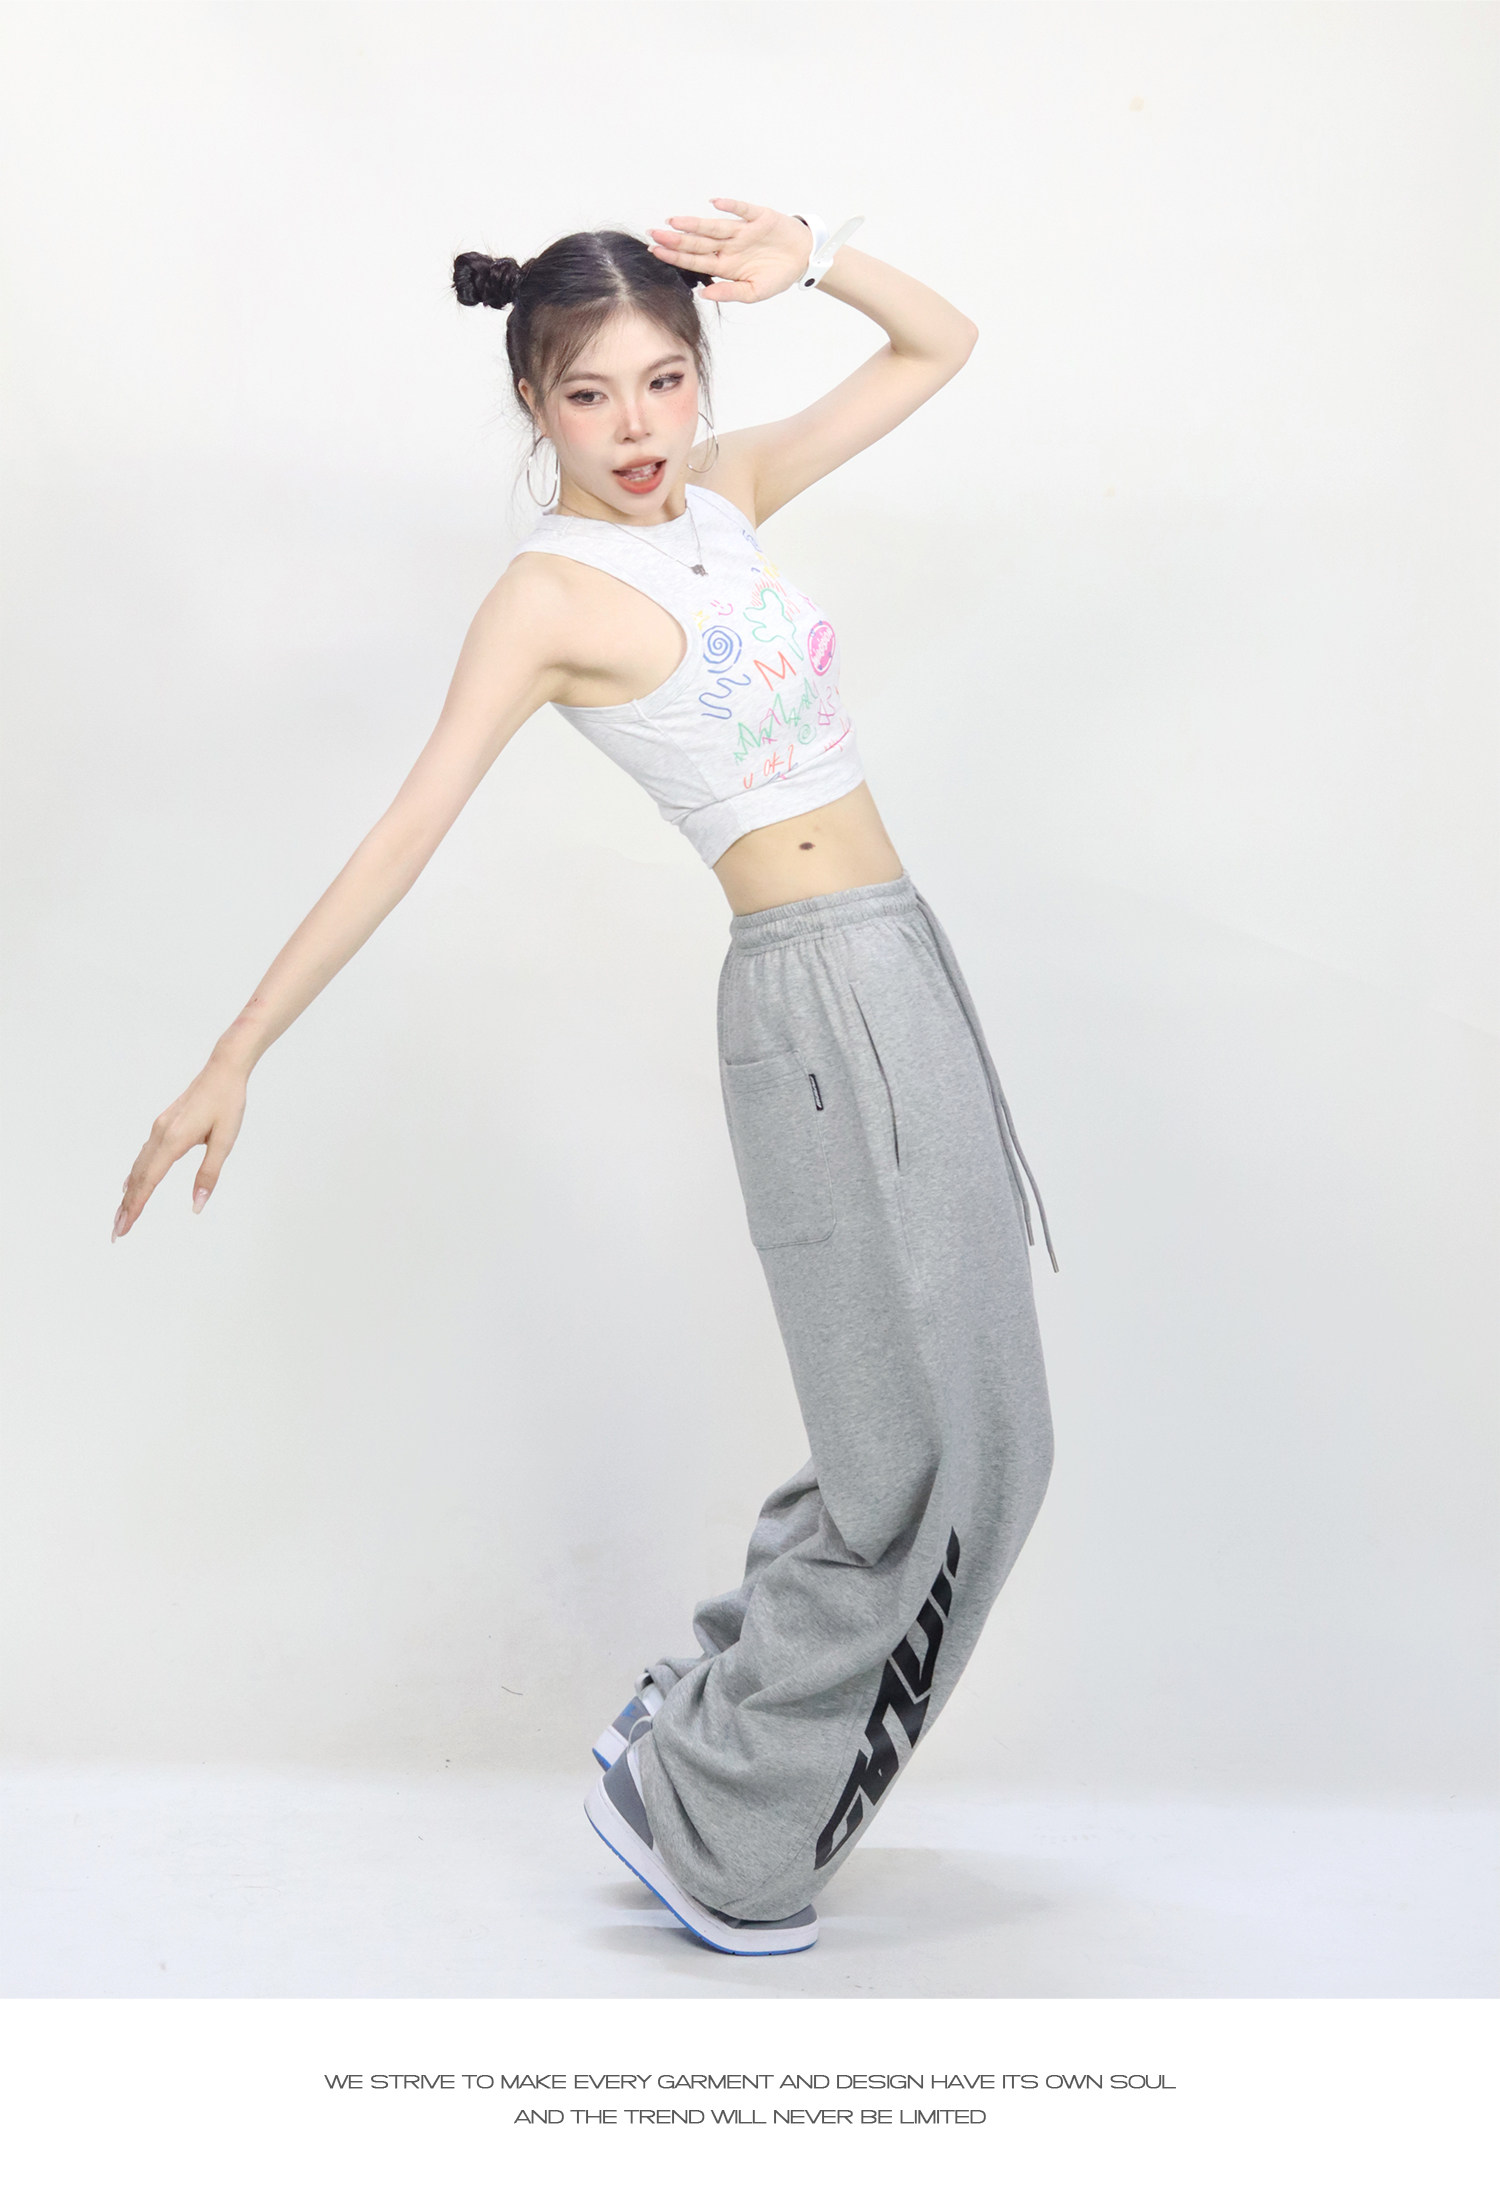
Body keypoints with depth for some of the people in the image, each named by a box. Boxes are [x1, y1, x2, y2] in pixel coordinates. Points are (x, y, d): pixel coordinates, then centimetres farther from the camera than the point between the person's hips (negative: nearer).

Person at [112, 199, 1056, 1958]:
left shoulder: (724, 489, 11)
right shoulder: (552, 594, -9)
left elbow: (940, 347, 19)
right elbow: (402, 836, -14)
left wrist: (808, 259, 1)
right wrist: (234, 1055, -17)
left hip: (907, 972, 8)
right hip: (809, 1004, -8)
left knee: (974, 1443, 14)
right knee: (923, 1462, -4)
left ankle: (728, 1718, 29)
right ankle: (689, 1805, 12)